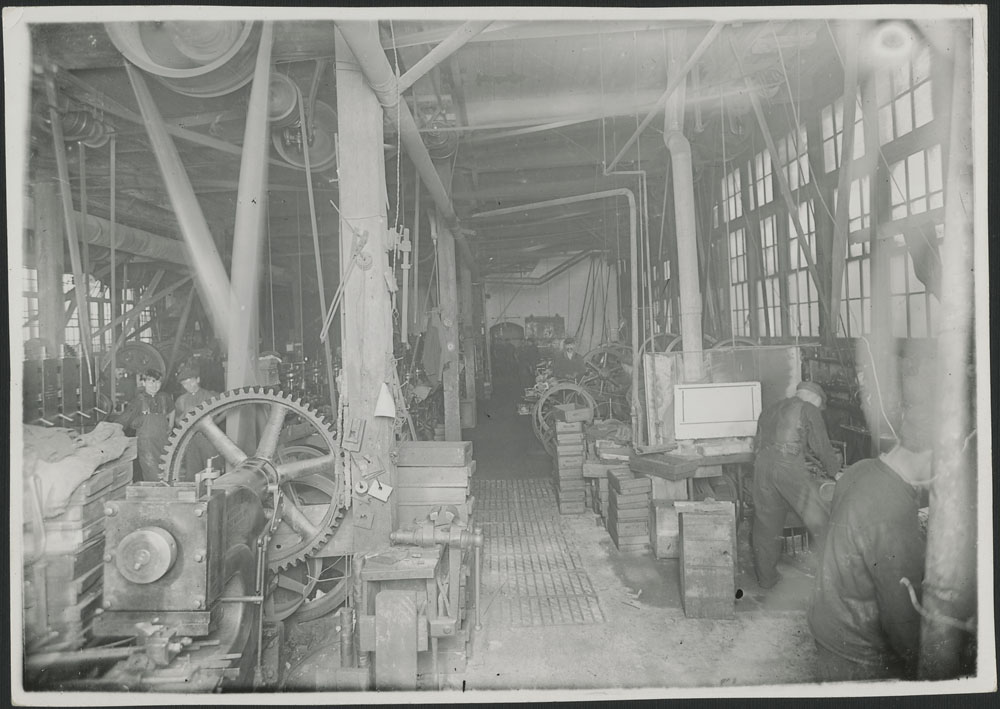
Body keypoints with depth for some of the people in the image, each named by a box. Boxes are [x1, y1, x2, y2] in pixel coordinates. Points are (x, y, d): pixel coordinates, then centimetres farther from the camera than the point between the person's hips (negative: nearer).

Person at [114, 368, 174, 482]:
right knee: (152, 477, -8)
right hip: (145, 441, -4)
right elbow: (121, 421, -4)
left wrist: (169, 428, 23)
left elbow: (171, 411, 27)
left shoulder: (164, 398, 6)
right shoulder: (139, 400, -5)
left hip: (163, 441, 4)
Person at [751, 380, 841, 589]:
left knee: (767, 524, 12)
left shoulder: (770, 410, 27)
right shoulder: (808, 410, 9)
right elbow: (822, 447, 9)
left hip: (762, 464, 6)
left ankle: (766, 577, 19)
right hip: (789, 466, -6)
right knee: (820, 518, 3)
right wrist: (835, 471, 24)